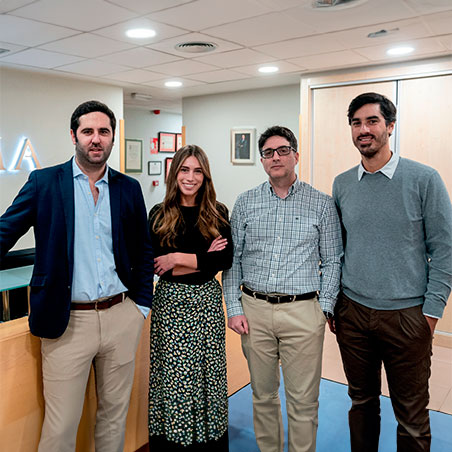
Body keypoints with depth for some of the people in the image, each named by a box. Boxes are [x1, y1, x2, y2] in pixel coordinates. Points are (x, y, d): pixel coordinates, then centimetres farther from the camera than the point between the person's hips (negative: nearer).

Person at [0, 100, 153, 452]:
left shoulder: (129, 188, 6)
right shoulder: (44, 182, -1)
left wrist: (142, 305, 7)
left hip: (121, 318, 3)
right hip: (68, 322, -2)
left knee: (115, 415, 18)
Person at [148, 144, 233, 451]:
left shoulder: (218, 214, 4)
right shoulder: (159, 215, 1)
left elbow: (226, 260, -7)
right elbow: (155, 265, -6)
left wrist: (179, 258, -12)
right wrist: (204, 258, -10)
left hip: (207, 302, 1)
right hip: (171, 302, -1)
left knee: (209, 375, 8)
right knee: (173, 377, 4)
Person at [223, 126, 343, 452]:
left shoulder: (322, 204, 2)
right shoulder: (246, 203, 7)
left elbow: (332, 261, 4)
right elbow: (232, 259, 7)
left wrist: (325, 308, -4)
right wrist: (234, 308, 0)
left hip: (303, 311, -2)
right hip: (255, 309, 2)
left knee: (303, 400, 6)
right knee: (263, 394, 15)